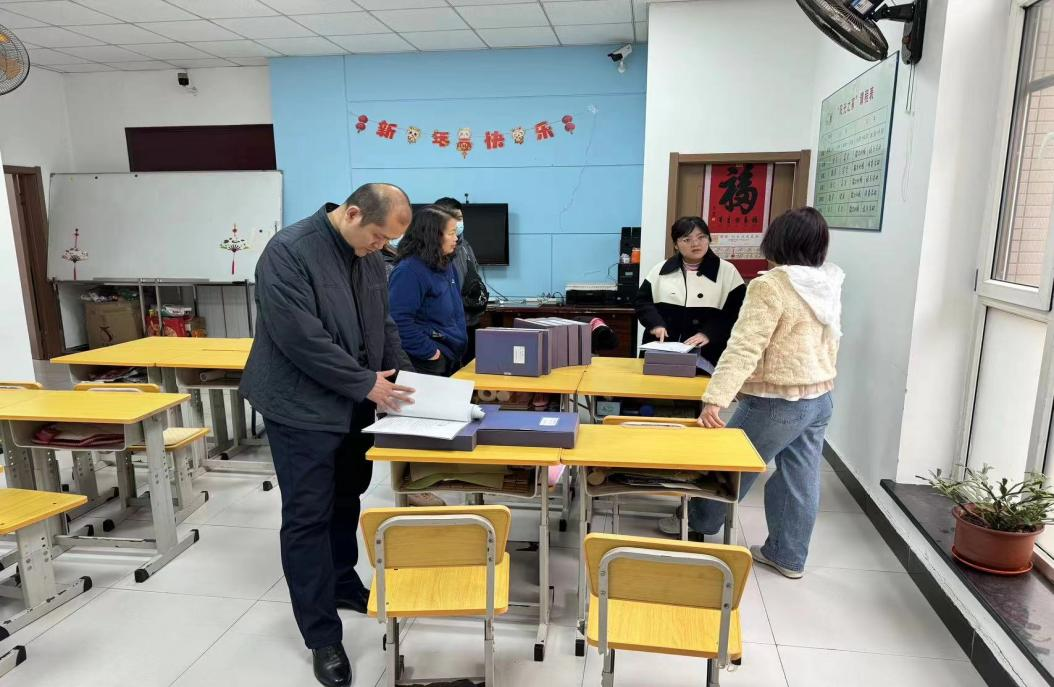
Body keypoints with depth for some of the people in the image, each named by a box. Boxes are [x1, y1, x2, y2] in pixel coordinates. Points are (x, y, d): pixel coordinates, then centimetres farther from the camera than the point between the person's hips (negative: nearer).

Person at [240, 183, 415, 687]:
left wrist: (402, 376, -1)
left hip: (354, 408, 8)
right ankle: (322, 637, 13)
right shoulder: (289, 251, -20)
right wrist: (366, 383, -20)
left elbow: (383, 323, 12)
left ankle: (343, 583, 41)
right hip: (303, 411, -7)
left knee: (347, 502, 20)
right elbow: (302, 338, -25)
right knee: (308, 519, 1)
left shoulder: (369, 257, 5)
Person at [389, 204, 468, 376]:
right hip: (429, 362, -8)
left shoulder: (446, 265, 10)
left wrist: (461, 342, 13)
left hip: (453, 356, 9)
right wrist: (429, 352, -19)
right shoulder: (408, 271, -17)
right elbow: (400, 321, -24)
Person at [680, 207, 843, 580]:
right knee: (800, 480, 15)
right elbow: (831, 344, 14)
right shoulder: (828, 285, 4)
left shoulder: (771, 286, -21)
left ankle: (697, 527, 32)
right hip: (820, 398, 8)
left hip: (777, 403, -7)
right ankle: (788, 556, 28)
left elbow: (745, 347, -29)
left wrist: (715, 398, -31)